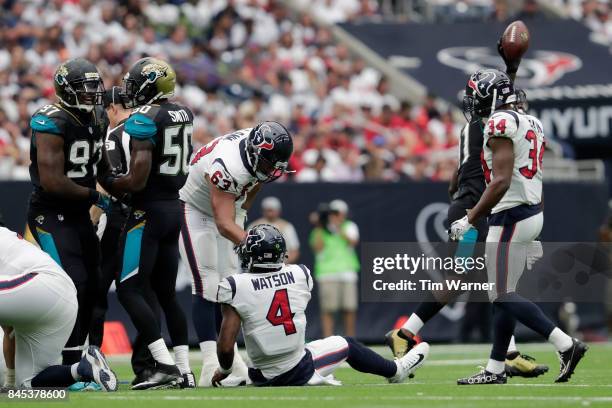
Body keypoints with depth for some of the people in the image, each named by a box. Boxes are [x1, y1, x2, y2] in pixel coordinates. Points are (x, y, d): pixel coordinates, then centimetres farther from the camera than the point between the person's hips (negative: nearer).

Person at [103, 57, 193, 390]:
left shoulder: (143, 118, -16)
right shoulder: (183, 114, 8)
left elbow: (137, 179, -21)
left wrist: (109, 184, -3)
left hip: (148, 211, -8)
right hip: (174, 209, 8)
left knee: (130, 290, -5)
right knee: (166, 292, 14)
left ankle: (165, 365, -14)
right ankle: (184, 370, 13)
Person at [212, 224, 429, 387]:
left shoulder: (236, 287, -15)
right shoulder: (299, 275, -5)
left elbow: (226, 346, -16)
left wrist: (224, 370, 3)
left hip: (264, 379, -2)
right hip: (300, 371, 2)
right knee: (346, 344, 27)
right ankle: (395, 370, 43)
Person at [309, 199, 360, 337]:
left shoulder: (349, 226, 14)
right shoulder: (321, 230, 9)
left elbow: (353, 241, -5)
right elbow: (318, 248, -6)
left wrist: (338, 228, -11)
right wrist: (319, 228, -6)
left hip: (347, 272, 2)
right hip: (327, 273, -2)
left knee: (350, 310, -2)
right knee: (328, 310, -8)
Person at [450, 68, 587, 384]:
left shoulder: (500, 124, -14)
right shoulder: (530, 123, 15)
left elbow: (501, 181, -22)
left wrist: (469, 221, -18)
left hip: (511, 216, -10)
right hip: (533, 213, 10)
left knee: (503, 296, -6)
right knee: (504, 294, 11)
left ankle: (565, 345, -11)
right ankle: (494, 370, 14)